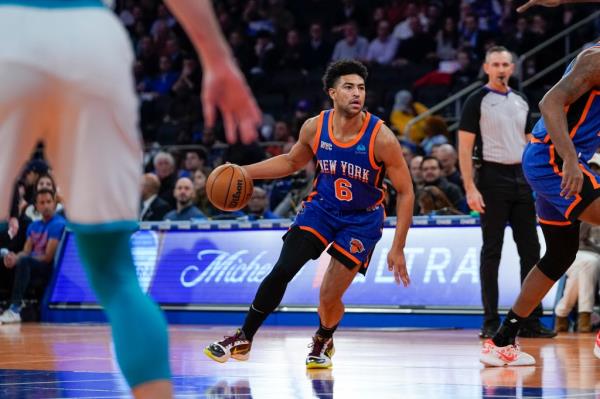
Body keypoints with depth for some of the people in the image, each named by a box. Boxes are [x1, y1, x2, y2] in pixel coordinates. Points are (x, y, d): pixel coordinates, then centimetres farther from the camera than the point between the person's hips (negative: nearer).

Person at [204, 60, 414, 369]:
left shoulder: (381, 138, -24)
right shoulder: (314, 128, -12)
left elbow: (405, 192, -16)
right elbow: (292, 161, 10)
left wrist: (397, 248, -18)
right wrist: (246, 172, -2)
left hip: (362, 219, -3)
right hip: (321, 207, 3)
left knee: (329, 297, -6)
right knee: (281, 272, -11)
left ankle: (323, 341, 28)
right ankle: (243, 339, 3)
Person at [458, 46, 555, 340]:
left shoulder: (521, 102, 14)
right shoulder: (477, 101, -3)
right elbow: (465, 148, -8)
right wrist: (470, 188, -16)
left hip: (522, 179, 6)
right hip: (493, 178, -6)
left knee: (530, 249, 3)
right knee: (492, 251, -2)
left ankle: (531, 321, 7)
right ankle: (491, 323, 2)